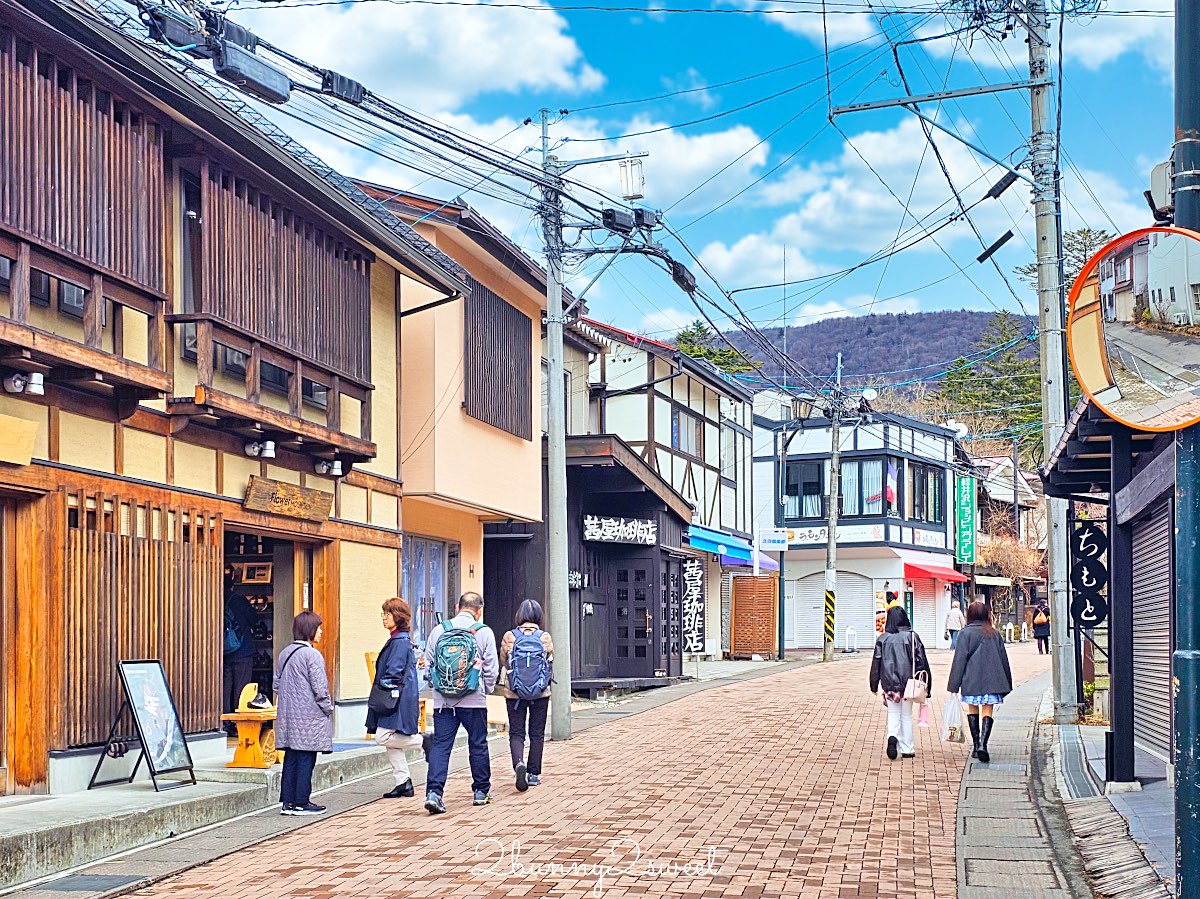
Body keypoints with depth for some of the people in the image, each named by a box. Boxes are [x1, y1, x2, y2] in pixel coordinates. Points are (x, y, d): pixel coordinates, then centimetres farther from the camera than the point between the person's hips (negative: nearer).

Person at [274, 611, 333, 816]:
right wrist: (328, 709, -2)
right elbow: (320, 688, -15)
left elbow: (277, 684, 15)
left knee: (290, 757, 11)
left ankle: (288, 801, 13)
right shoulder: (312, 655, -14)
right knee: (306, 759, -1)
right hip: (309, 717, -7)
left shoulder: (284, 653, 10)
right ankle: (301, 803, 2)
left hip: (287, 715, 8)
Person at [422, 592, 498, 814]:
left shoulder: (439, 630, 4)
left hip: (443, 700, 1)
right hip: (474, 700, -1)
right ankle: (481, 791, 22)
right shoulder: (484, 632, -2)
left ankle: (434, 791, -13)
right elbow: (492, 669, 0)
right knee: (478, 744, 12)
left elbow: (428, 665, 8)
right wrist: (486, 690, 17)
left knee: (440, 745, 0)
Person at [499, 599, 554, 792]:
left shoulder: (509, 637, -5)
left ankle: (519, 763, -20)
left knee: (516, 732, 4)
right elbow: (551, 661, 6)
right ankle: (534, 774, 14)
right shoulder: (545, 637, -5)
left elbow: (502, 662, 6)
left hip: (514, 692, 0)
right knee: (537, 733, 11)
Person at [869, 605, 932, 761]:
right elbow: (921, 661, -5)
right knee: (906, 715, 12)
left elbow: (876, 662, 1)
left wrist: (874, 685, 9)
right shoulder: (911, 636, -6)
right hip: (907, 682, 0)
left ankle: (892, 737, -17)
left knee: (893, 713, 11)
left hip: (889, 683, 0)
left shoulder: (883, 638, -2)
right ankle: (907, 749, 14)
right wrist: (925, 682, 3)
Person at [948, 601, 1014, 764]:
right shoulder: (994, 633, 8)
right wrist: (1007, 684, 20)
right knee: (987, 712, 1)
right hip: (992, 680, 2)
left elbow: (960, 659, -7)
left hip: (971, 680, -2)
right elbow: (1003, 657, 12)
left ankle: (976, 745, 11)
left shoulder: (966, 633, -4)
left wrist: (954, 685, -3)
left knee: (973, 710, 12)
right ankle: (982, 745, -16)